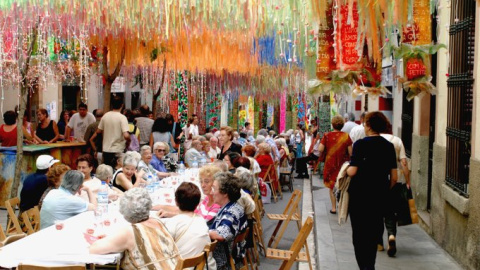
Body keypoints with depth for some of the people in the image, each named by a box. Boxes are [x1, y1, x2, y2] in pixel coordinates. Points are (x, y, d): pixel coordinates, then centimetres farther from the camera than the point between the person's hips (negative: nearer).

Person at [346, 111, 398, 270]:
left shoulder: (361, 144, -12)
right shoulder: (389, 146, 1)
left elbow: (352, 172, -18)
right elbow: (394, 177, 2)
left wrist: (346, 169, 4)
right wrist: (386, 190, 17)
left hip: (360, 195, -4)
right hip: (380, 196, 4)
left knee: (359, 233, 7)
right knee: (374, 231, 17)